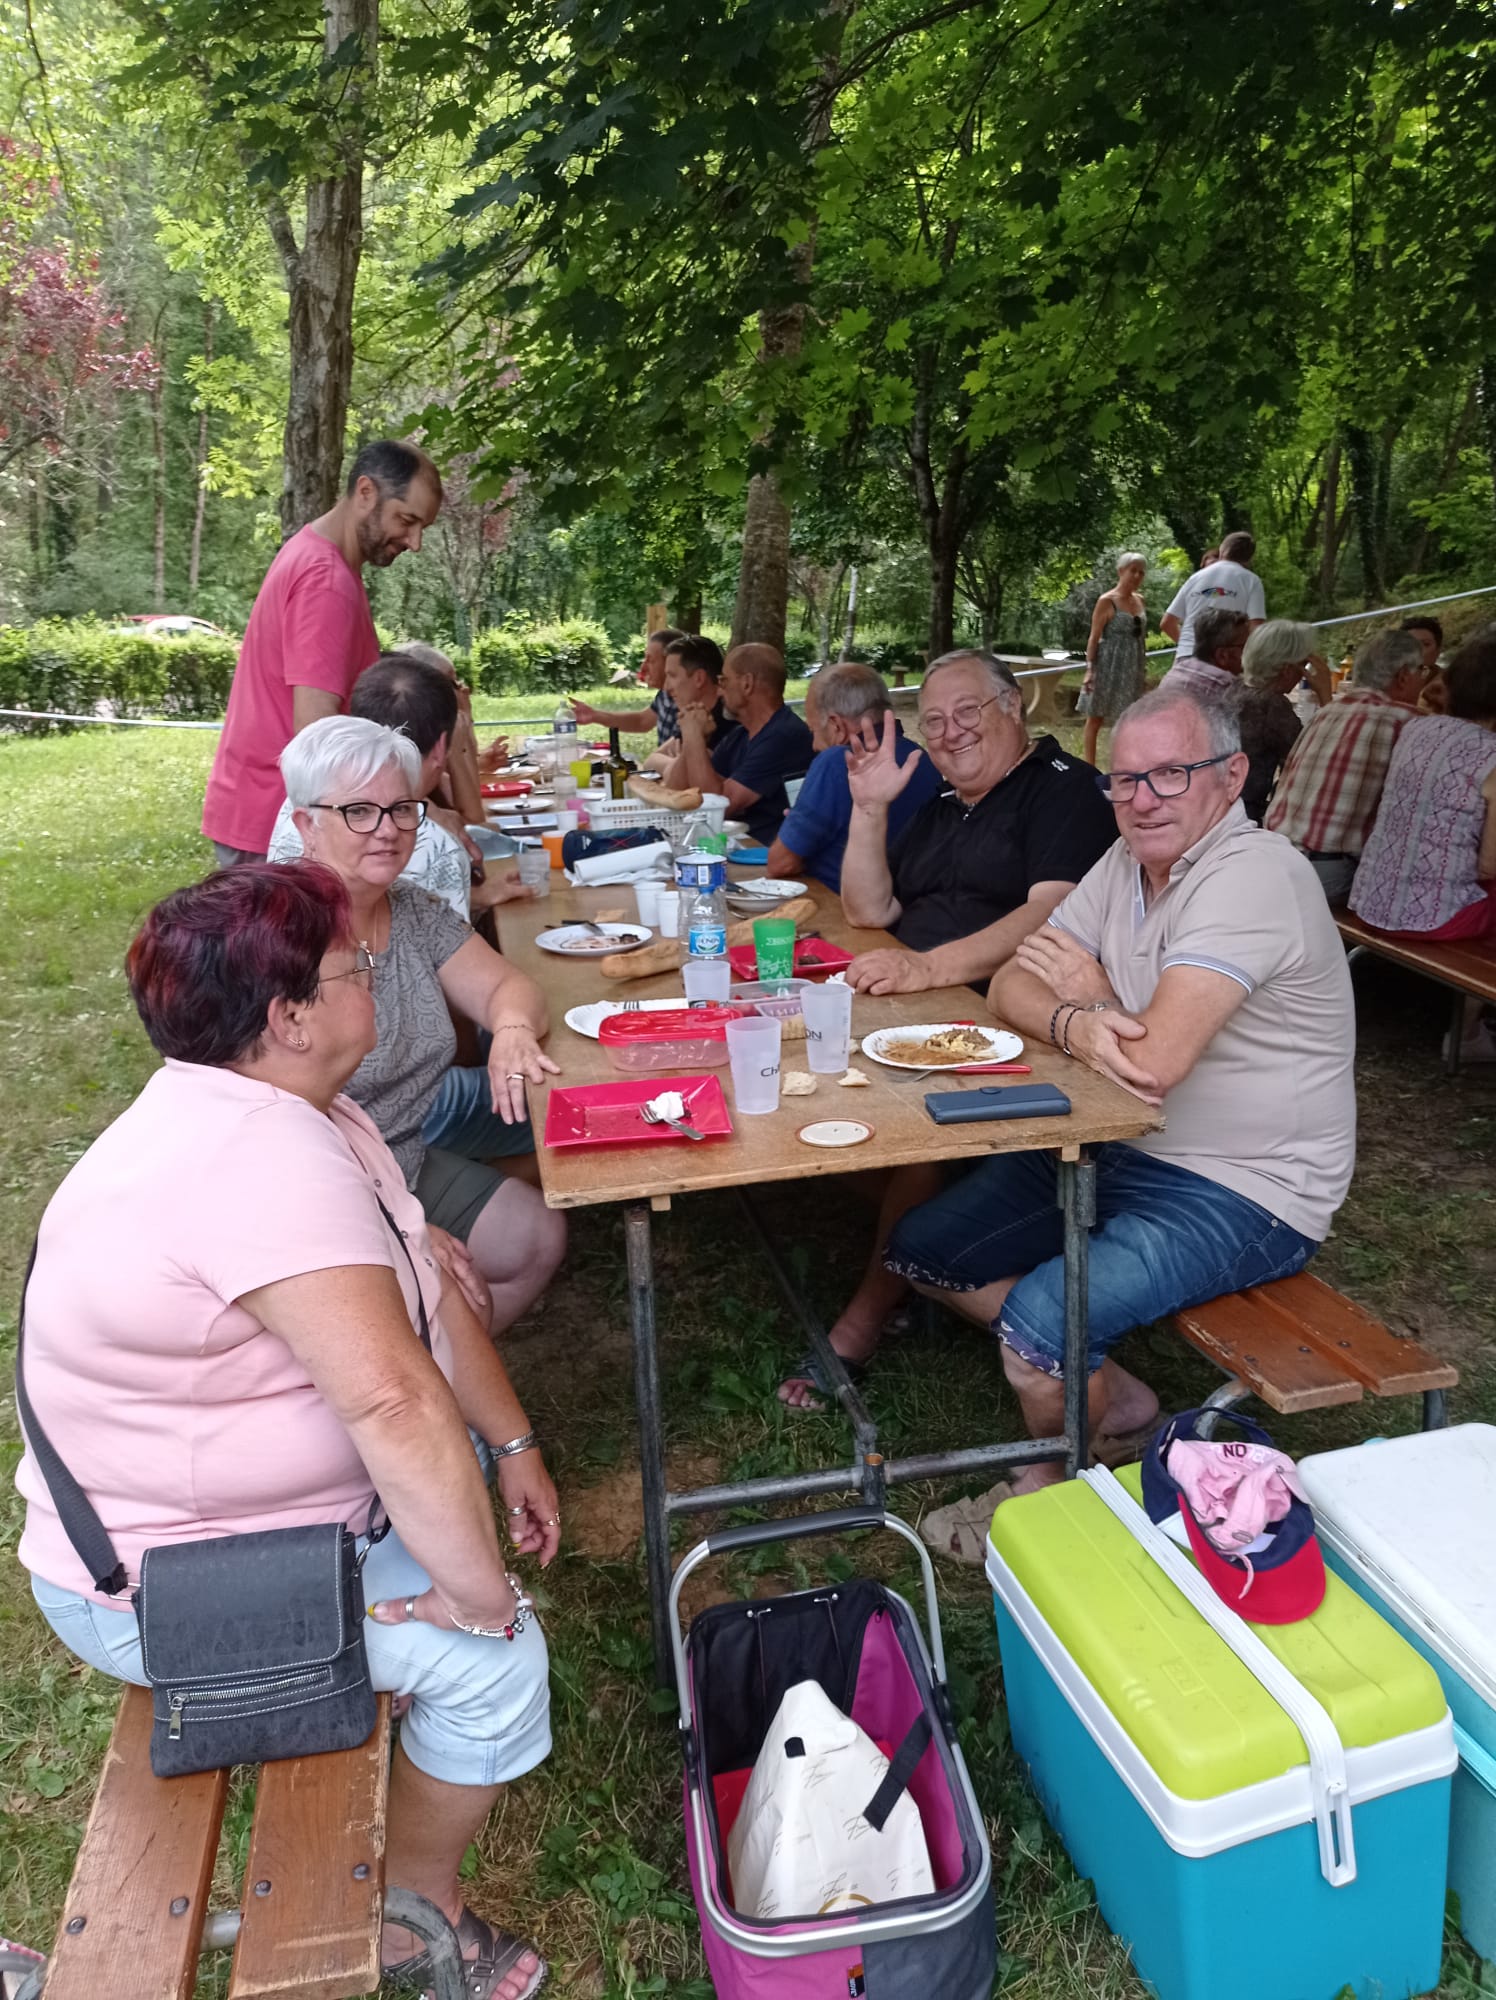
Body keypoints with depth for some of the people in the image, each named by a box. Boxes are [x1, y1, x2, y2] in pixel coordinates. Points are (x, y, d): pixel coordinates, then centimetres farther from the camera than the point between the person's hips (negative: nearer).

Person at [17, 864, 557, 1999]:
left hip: (201, 1498, 10)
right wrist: (480, 1596, -28)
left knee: (463, 1447, 18)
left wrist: (514, 1444, 5)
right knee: (495, 1662, -12)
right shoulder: (267, 1161, -34)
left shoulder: (291, 1116, -1)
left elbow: (428, 1288, 3)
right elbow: (393, 1399, -41)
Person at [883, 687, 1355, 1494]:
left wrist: (1092, 996, -8)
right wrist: (1074, 1024, -23)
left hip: (1243, 1192, -9)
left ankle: (1059, 1479, 6)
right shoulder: (1130, 860, 5)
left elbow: (1155, 1060, -31)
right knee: (923, 1248, 4)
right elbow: (1010, 986, 1)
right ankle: (1105, 1392, 16)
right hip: (1122, 1148, 9)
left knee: (1039, 1319, -27)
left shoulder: (1251, 877, -22)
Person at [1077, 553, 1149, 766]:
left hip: (1131, 668, 6)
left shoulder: (1140, 600, 10)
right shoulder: (1106, 601, -8)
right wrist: (1090, 669, -17)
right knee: (1096, 717, 1)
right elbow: (1094, 637, -10)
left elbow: (1142, 637, 16)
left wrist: (1144, 670, 15)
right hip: (1108, 666, -6)